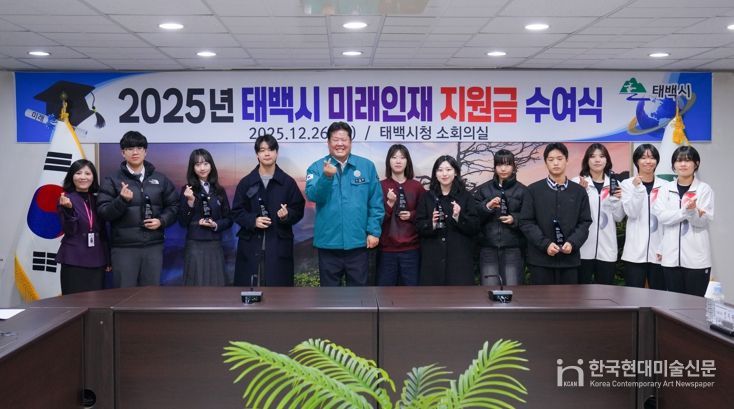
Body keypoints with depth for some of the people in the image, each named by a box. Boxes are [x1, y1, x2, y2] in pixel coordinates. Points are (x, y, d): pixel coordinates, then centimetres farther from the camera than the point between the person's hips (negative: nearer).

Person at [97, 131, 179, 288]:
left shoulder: (160, 178, 9)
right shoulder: (113, 180, 1)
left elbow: (174, 206, 12)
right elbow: (103, 212, -5)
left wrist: (162, 221, -5)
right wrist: (122, 200, -21)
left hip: (154, 246, 3)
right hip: (124, 247, -2)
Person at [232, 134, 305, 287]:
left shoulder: (288, 182, 4)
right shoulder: (246, 182, 5)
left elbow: (298, 210, 5)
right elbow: (236, 212, 5)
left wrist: (287, 215, -15)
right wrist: (253, 221, -11)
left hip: (279, 244, 0)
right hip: (251, 244, 0)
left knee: (278, 286, -1)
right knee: (249, 287, -1)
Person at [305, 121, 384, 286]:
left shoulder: (366, 166, 3)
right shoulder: (317, 167, 1)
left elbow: (376, 202, 3)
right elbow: (312, 196, -14)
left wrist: (374, 231, -3)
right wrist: (327, 177, -29)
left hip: (358, 242, 1)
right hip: (329, 242, 0)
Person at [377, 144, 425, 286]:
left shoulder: (417, 186, 6)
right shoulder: (381, 186, 2)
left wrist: (412, 215, -6)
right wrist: (390, 203, -16)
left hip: (411, 248, 1)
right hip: (387, 248, -1)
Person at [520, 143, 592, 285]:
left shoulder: (579, 191, 9)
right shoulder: (534, 190, 2)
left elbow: (585, 222, 6)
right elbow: (526, 222, -3)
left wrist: (572, 243, -11)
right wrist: (545, 244, -14)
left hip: (569, 258, 2)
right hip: (540, 258, -2)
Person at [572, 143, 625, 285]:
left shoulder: (615, 184, 9)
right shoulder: (577, 182, -2)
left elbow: (619, 217, 8)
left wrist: (617, 199, -9)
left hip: (607, 247, 3)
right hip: (584, 246, -3)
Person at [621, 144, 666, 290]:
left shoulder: (664, 186, 5)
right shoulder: (627, 184, 3)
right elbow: (631, 212, -9)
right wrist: (638, 188, -18)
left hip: (658, 251, 1)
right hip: (635, 251, -1)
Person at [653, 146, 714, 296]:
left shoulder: (704, 189, 1)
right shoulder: (666, 188, 7)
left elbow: (705, 221, -8)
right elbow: (661, 216, -7)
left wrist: (693, 211, -28)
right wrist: (685, 211, -22)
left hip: (696, 257, -2)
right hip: (671, 256, 2)